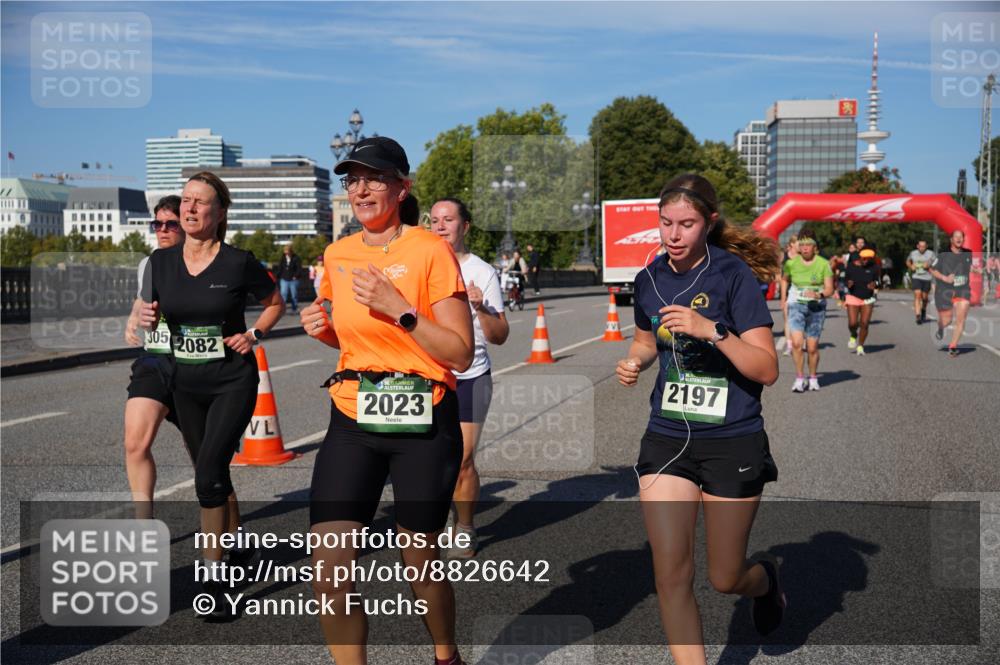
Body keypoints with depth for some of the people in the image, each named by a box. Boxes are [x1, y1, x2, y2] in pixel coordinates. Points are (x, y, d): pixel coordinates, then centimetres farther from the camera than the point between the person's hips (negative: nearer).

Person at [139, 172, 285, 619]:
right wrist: (147, 318, -8)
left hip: (233, 383, -5)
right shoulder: (161, 261, 1)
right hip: (186, 383, 5)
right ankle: (241, 551, 36)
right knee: (213, 475, 15)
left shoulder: (239, 263, -10)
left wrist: (253, 335, -9)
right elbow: (156, 311, 14)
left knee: (209, 473, -16)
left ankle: (213, 578, -6)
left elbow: (275, 304, 5)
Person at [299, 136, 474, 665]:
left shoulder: (430, 250, -8)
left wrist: (398, 308, -20)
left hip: (423, 423, -4)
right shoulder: (338, 255, 8)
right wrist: (324, 330, 2)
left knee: (419, 561, 9)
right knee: (330, 569, -7)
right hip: (352, 420, 4)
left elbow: (461, 353, -11)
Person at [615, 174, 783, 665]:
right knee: (671, 574, -4)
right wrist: (634, 361, 0)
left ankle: (766, 578, 45)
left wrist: (712, 330, -28)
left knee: (724, 579, 9)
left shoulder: (733, 275, -12)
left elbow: (767, 370, -15)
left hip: (733, 441, -3)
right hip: (667, 439, 4)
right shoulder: (649, 279, 3)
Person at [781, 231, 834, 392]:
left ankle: (813, 378, 24)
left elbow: (829, 288, -5)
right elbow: (784, 279, 20)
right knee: (796, 343, -17)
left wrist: (819, 295, -25)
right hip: (796, 305, 0)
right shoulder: (791, 263, -1)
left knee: (812, 347, 2)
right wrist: (783, 298, 14)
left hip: (817, 307, 0)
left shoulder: (823, 264, -5)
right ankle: (799, 379, -7)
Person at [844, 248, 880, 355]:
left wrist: (874, 285, -20)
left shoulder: (874, 267, -4)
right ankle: (853, 336, 25)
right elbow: (847, 280, 3)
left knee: (864, 324, -4)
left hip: (868, 299, 0)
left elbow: (876, 280, 4)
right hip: (853, 297, 0)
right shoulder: (851, 266, -4)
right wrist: (848, 284, -21)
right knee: (852, 323, -10)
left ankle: (860, 346, 13)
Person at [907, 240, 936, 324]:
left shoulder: (931, 254, -2)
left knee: (925, 297, 11)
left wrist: (929, 265, -21)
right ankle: (918, 316, -21)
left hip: (927, 278, 0)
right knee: (917, 295, -16)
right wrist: (911, 266, 1)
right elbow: (908, 261, 21)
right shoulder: (913, 253, 5)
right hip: (916, 277, 0)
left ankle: (923, 310, 42)